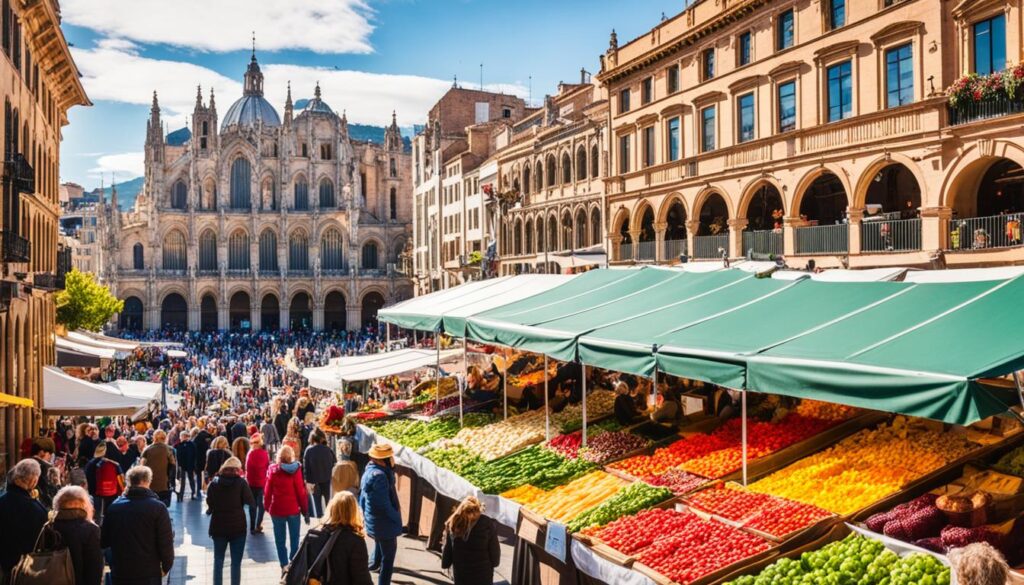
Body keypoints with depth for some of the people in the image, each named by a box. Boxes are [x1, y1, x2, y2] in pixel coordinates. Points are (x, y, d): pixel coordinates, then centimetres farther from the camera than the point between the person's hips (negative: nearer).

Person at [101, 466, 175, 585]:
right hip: (148, 574, -4)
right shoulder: (157, 507, -12)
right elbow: (165, 542, -11)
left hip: (119, 572, 4)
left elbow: (104, 541, 8)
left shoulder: (114, 506, 0)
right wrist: (166, 566, 4)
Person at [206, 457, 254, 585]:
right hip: (238, 526, -2)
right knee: (236, 562, 6)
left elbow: (209, 504, 1)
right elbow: (250, 502, -9)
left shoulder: (214, 483, 0)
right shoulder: (241, 482, -7)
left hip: (218, 527, 2)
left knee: (218, 561, 14)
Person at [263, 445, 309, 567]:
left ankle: (284, 565, 9)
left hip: (277, 510, 1)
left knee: (280, 540, 11)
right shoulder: (295, 470, -9)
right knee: (294, 539, 10)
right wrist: (305, 510, 0)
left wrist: (267, 506, 12)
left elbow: (267, 490, -1)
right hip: (293, 509, -1)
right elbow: (301, 492, -8)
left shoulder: (273, 470, -4)